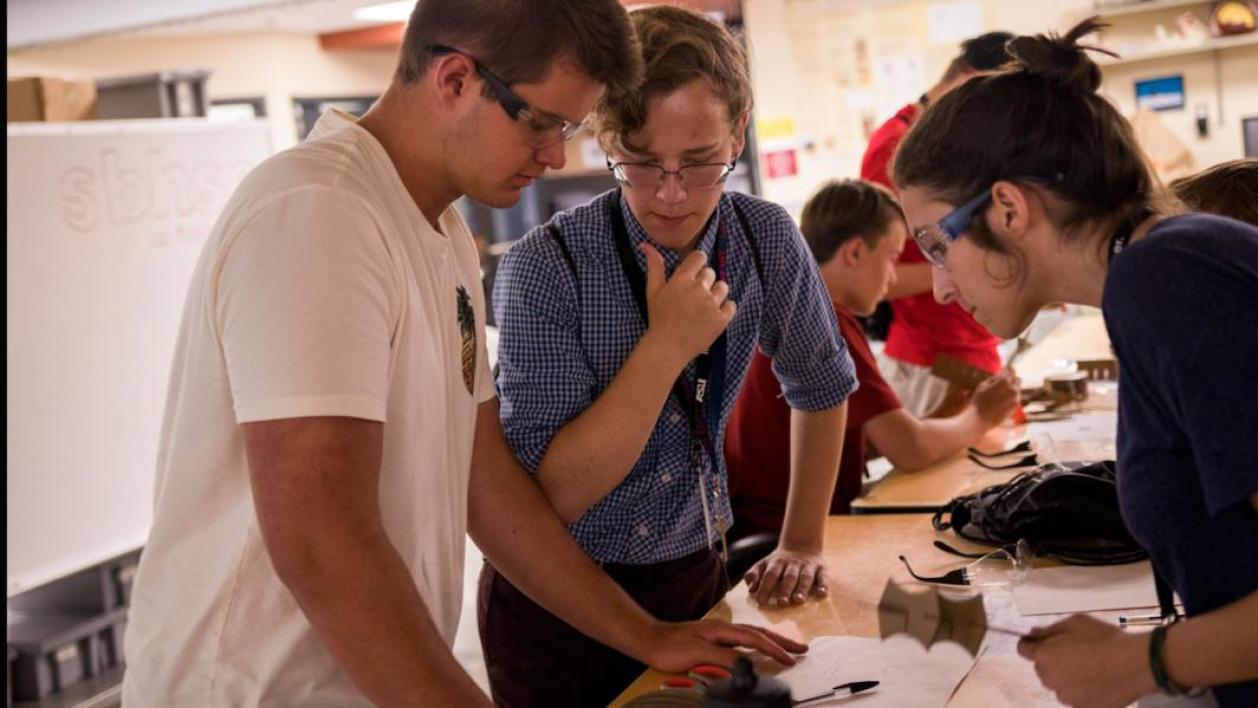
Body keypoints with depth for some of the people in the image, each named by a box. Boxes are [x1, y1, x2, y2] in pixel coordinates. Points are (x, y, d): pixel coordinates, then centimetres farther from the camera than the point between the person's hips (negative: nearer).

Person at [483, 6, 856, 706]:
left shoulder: (767, 239, -9)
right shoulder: (544, 269, -21)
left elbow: (823, 386, 8)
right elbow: (549, 495, -24)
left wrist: (804, 543, 9)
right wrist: (666, 346, -29)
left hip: (693, 577, 4)